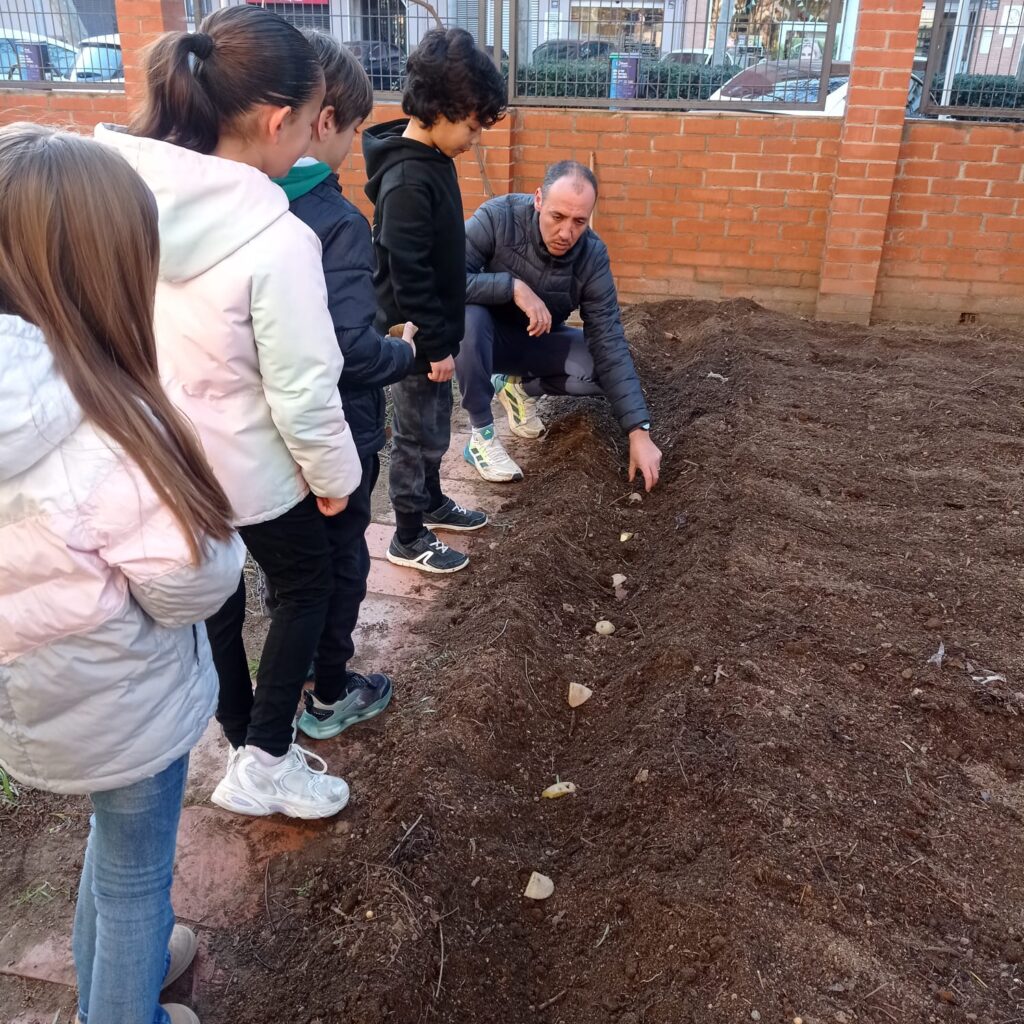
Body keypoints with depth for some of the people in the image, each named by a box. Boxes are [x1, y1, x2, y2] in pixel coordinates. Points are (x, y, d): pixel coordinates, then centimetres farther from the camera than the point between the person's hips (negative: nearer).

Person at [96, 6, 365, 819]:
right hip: (249, 468, -6)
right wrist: (333, 473, -5)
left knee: (212, 600, 22)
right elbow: (303, 389, -22)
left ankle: (248, 747, 41)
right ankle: (266, 765, 24)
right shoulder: (275, 240, -28)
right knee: (306, 587, 19)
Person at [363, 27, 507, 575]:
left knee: (433, 428, 22)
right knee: (417, 437, 4)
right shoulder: (407, 181, -25)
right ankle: (408, 539, 20)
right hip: (416, 339, -9)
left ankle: (431, 503, 41)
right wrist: (435, 345, -19)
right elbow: (408, 277, -25)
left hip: (434, 332, 9)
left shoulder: (434, 158, 6)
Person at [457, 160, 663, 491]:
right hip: (486, 335, -2)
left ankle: (521, 386, 7)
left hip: (538, 340, 3)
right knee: (467, 314, -37)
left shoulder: (592, 255, -20)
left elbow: (609, 344, -22)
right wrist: (514, 286, -39)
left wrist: (638, 431, -28)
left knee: (604, 367, -22)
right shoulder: (498, 217, -27)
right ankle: (481, 435, -17)